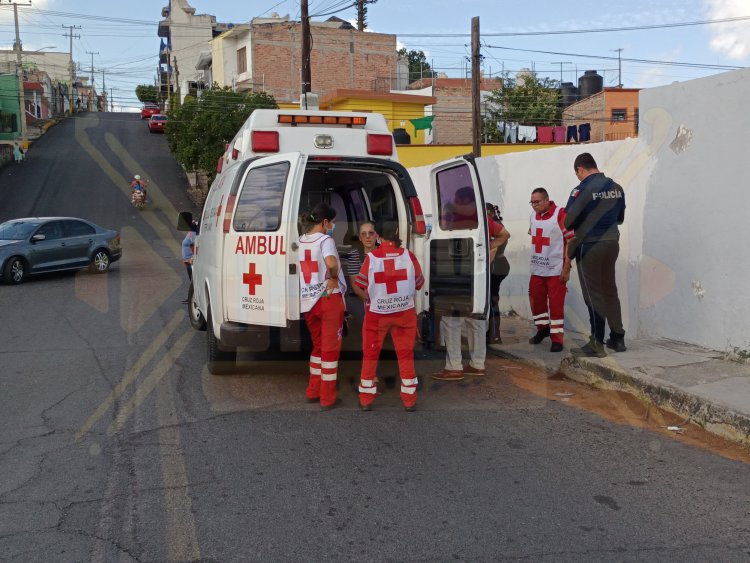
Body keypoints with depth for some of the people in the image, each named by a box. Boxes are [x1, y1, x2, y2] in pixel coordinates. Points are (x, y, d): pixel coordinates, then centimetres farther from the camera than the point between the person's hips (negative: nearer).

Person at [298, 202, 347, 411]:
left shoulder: (300, 241, 8)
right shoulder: (325, 240, -13)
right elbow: (331, 262, -32)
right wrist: (334, 277, -14)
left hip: (307, 301, 6)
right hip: (329, 299, -6)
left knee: (318, 346, 21)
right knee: (330, 348, 3)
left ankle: (313, 392, 27)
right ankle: (327, 399, 8)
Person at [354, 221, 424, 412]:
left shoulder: (371, 258, -14)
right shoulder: (408, 255, -11)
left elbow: (361, 285, -6)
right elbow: (419, 284, 0)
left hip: (377, 314, -1)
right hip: (404, 313, 1)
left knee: (370, 355, 13)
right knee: (406, 355, 12)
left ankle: (366, 400, 18)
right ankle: (409, 400, 16)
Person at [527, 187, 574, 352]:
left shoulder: (561, 214, -14)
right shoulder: (533, 216, 8)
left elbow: (571, 241, -13)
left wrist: (566, 268, -15)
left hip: (556, 270, -6)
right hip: (537, 269, 7)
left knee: (556, 303, -3)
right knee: (536, 299, 13)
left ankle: (557, 338, 6)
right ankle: (543, 328, 34)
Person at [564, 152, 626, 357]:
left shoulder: (583, 189, -16)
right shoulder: (617, 188, 5)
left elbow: (567, 221, -15)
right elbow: (620, 218, 16)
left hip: (589, 246, -6)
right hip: (612, 243, 6)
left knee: (593, 294, 1)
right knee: (610, 290, 17)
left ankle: (597, 343, 3)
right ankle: (618, 338, 23)